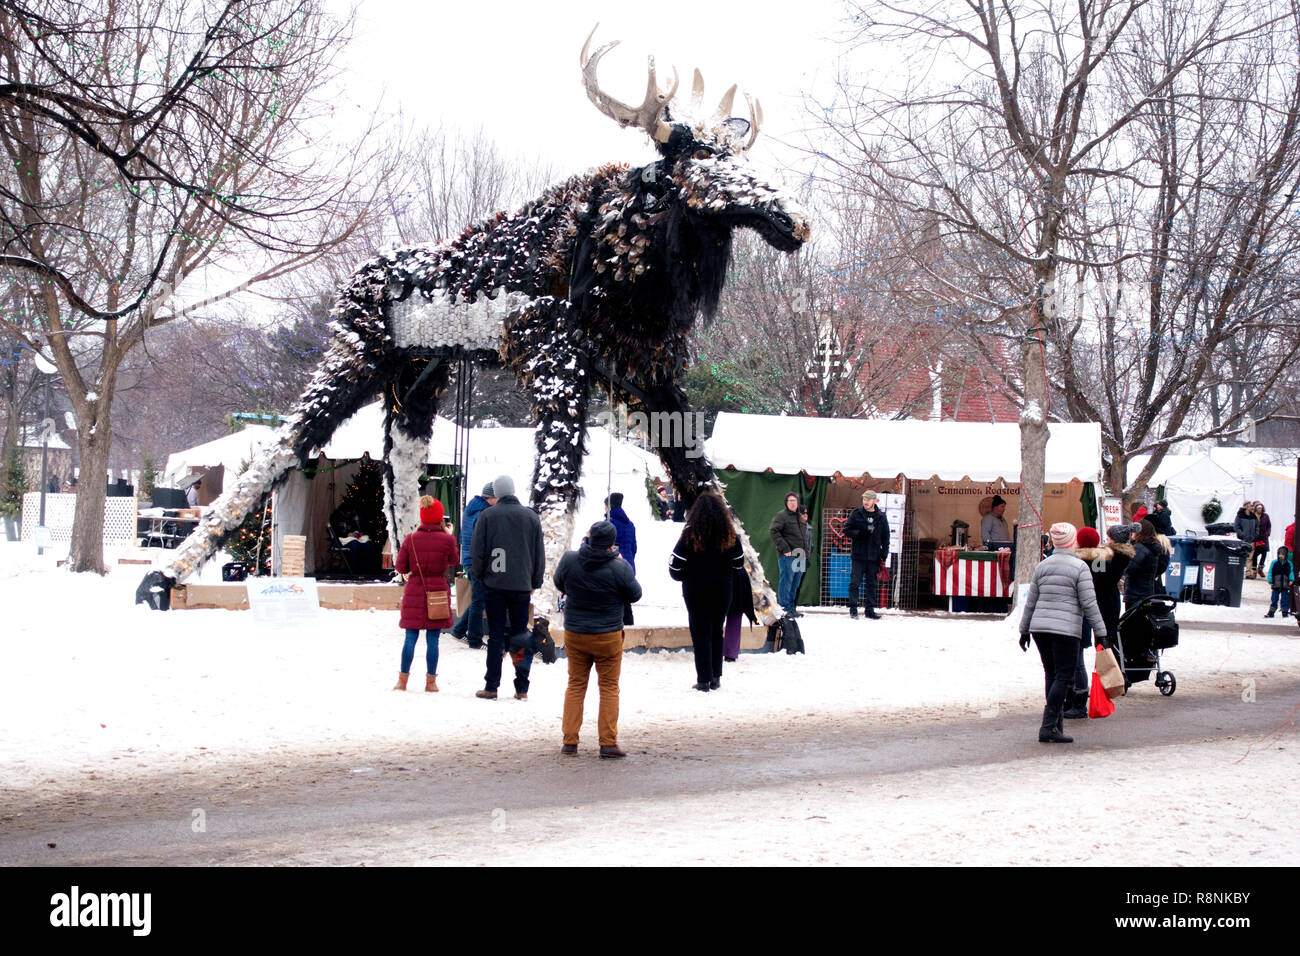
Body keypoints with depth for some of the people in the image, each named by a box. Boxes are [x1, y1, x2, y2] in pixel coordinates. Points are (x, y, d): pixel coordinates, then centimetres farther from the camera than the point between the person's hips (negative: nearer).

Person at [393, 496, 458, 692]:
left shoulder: (411, 539, -6)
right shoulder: (447, 540, -9)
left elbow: (400, 567, -1)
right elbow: (453, 561, 10)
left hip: (415, 591, 1)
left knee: (411, 637, 6)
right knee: (433, 639, 4)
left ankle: (403, 679, 7)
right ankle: (430, 681, 7)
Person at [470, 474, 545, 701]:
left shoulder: (487, 516, -4)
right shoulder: (531, 517, 4)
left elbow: (477, 551, -2)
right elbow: (539, 554, 8)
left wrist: (480, 575, 14)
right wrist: (535, 582, 18)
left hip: (494, 585, -2)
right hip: (521, 585, 2)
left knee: (496, 635, 1)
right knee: (521, 635, 6)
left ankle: (491, 686, 1)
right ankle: (522, 688, 5)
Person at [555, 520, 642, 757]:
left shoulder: (569, 560, -9)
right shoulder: (620, 568, -16)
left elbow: (559, 584, 9)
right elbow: (635, 595, -1)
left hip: (574, 634, 2)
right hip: (608, 636, -2)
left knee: (576, 684, 13)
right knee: (609, 687, 7)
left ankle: (569, 740, 12)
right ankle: (608, 743, 5)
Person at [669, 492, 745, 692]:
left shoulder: (690, 535, -14)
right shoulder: (730, 536, -3)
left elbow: (675, 567, -11)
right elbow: (740, 565, 8)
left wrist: (687, 578, 9)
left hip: (696, 592, -3)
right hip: (723, 592, 3)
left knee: (700, 634, 4)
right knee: (717, 632, 17)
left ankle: (704, 679, 2)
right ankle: (715, 677, 17)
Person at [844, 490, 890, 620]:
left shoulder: (881, 517, 7)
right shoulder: (856, 514, 2)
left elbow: (885, 536, 12)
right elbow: (847, 529, 1)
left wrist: (884, 553, 3)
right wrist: (859, 533, -16)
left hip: (874, 556, 2)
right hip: (858, 555, -2)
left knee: (872, 584, 6)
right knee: (855, 582, -3)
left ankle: (870, 609, 12)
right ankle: (853, 609, 3)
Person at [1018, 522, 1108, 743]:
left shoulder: (1042, 566, 11)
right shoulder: (1079, 567, -4)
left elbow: (1030, 602, 15)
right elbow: (1089, 604, -7)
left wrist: (1024, 630, 23)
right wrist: (1101, 633, -3)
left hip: (1039, 627, 6)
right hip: (1066, 629, -6)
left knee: (1051, 674, 14)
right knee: (1063, 676, -4)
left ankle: (1057, 722, 16)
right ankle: (1048, 727, -13)